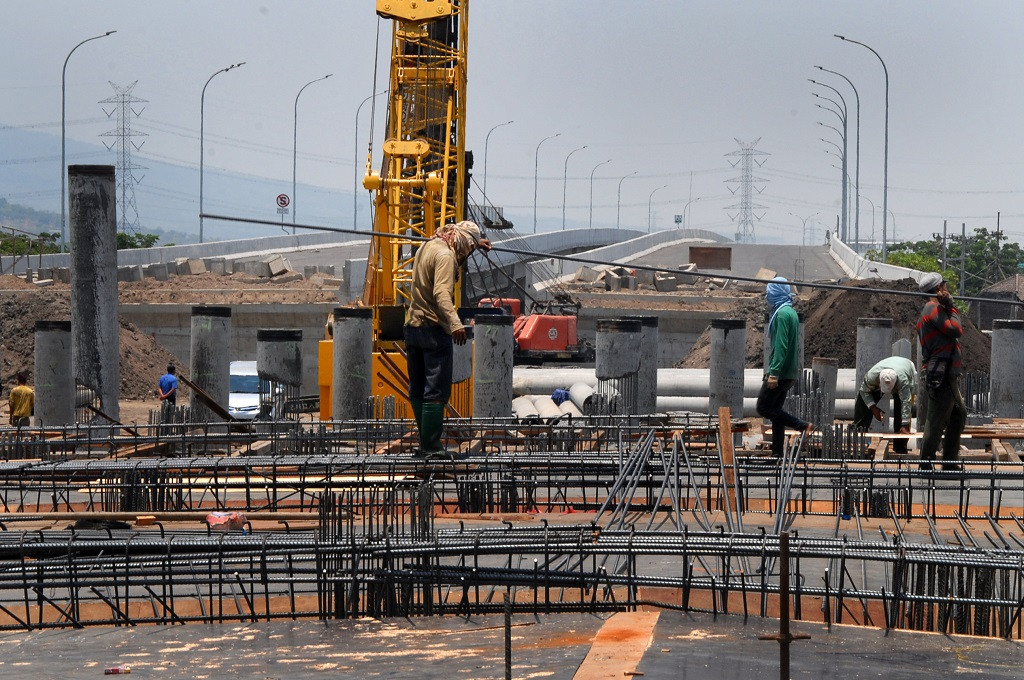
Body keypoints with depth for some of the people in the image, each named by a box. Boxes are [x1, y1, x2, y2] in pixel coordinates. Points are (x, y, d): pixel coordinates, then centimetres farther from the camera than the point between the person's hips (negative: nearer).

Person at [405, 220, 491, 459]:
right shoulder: (445, 255, -14)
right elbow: (441, 293, -29)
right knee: (436, 392, -7)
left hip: (413, 327, 10)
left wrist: (476, 242, 47)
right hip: (434, 329, -10)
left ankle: (426, 444, 18)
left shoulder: (428, 246, 15)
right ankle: (431, 447, -8)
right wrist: (455, 323, -39)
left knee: (418, 390, 12)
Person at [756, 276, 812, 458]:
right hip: (788, 373, 10)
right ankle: (777, 453, 12)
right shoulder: (790, 312, 16)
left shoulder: (783, 313, -16)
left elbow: (781, 346, -23)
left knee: (764, 408, -6)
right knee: (775, 410, 12)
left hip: (781, 373, -10)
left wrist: (773, 373, -25)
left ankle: (803, 426, -9)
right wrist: (771, 371, 25)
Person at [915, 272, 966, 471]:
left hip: (948, 375, 11)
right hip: (941, 374, -11)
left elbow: (954, 331, 17)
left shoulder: (932, 309, 22)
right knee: (936, 421, -8)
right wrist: (951, 308, -3)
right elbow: (956, 330, -15)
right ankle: (926, 465, -5)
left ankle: (950, 461, 24)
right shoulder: (934, 308, -10)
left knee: (959, 415, 18)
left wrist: (949, 305, 7)